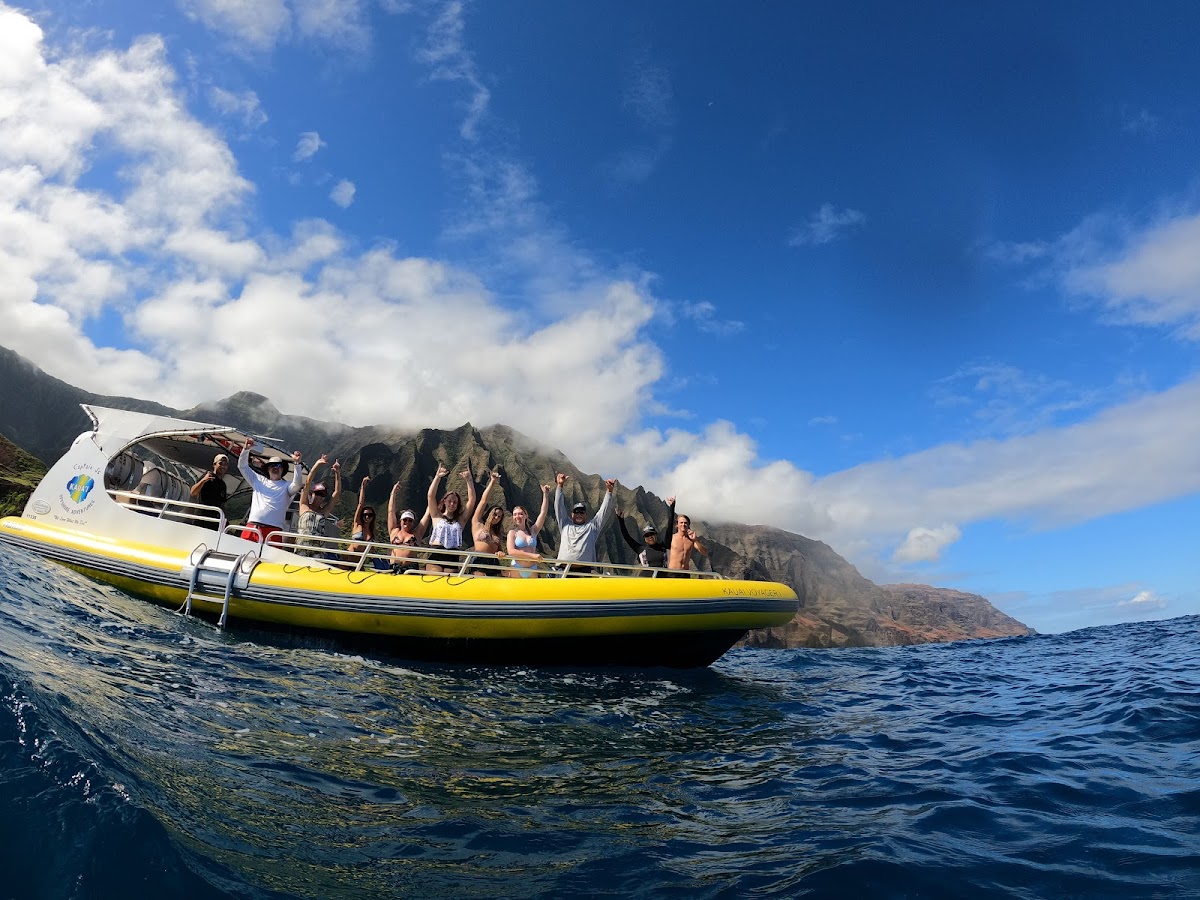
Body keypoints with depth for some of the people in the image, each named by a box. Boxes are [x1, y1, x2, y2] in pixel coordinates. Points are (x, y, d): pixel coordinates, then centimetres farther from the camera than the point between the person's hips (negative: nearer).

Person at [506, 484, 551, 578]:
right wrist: (532, 555, -21)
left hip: (532, 569, 3)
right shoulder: (512, 532, 1)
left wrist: (545, 494, 2)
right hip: (517, 569, -3)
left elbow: (543, 513, 5)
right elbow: (511, 551, -14)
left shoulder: (532, 531, 10)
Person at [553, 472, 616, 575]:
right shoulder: (565, 525, 22)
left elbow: (605, 510, 14)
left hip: (584, 571, -1)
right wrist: (560, 485, 11)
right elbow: (559, 506, 17)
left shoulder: (592, 526, 20)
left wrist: (609, 490, 4)